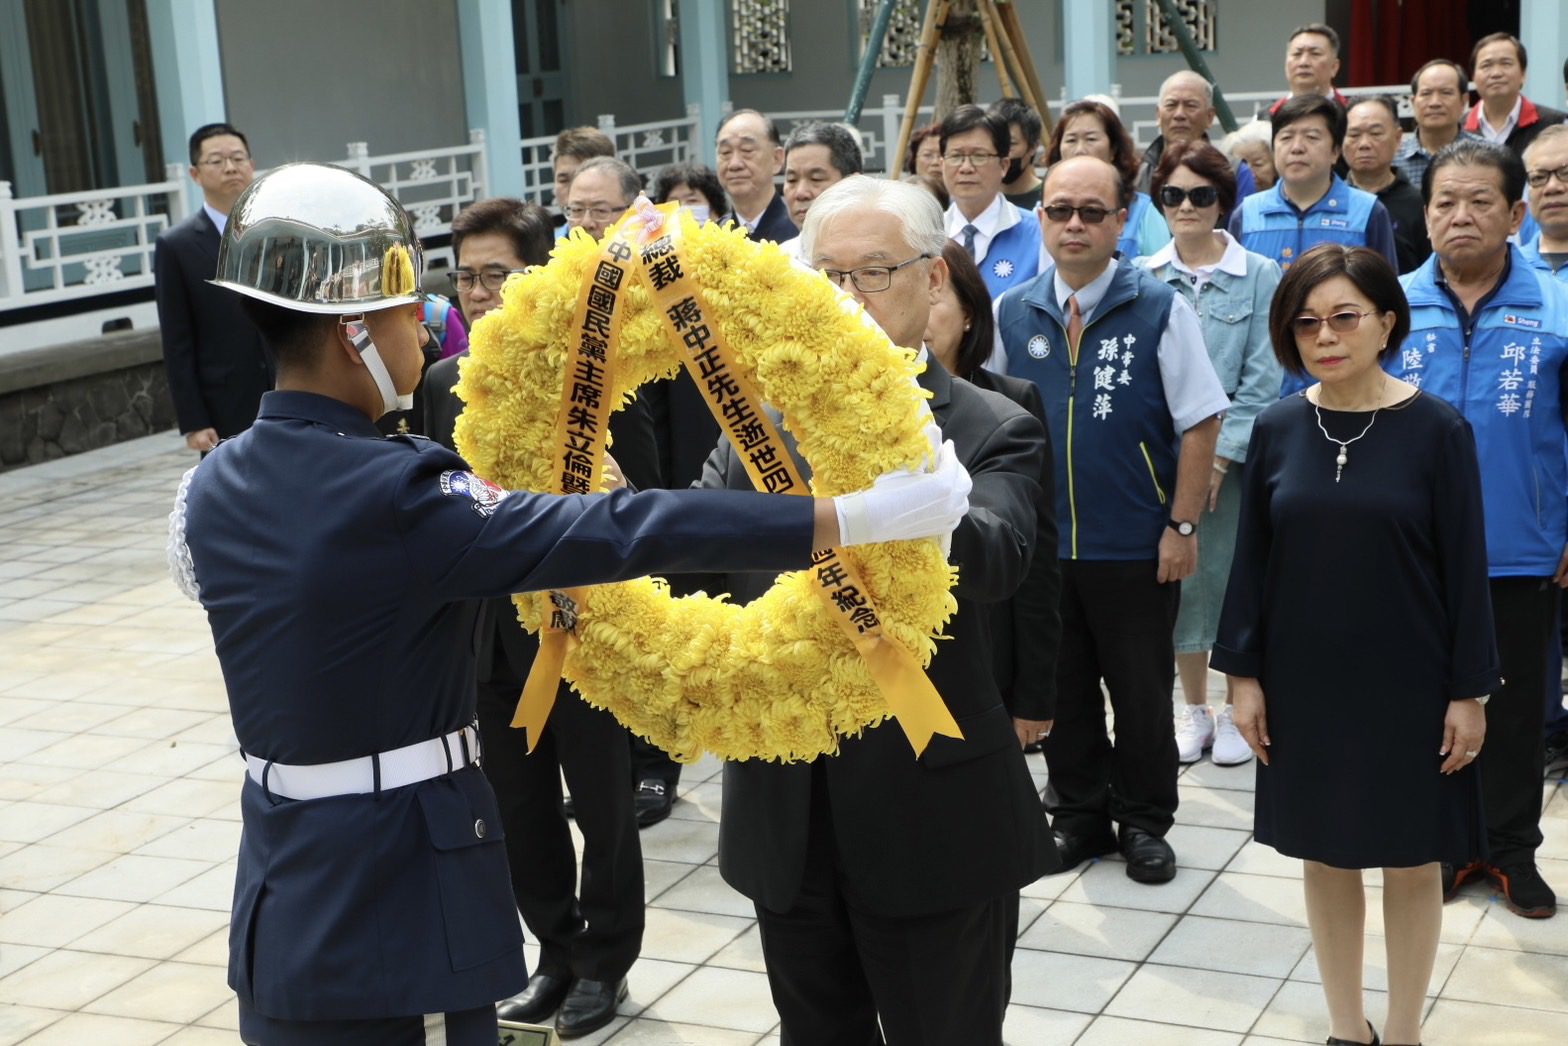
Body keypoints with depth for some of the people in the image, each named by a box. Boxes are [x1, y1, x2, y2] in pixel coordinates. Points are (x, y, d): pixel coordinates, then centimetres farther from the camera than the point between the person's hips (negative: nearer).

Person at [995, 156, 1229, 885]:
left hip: (1136, 548, -3)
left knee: (1142, 691, 9)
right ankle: (1078, 816, 30)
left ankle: (1143, 823, 26)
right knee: (1060, 688, 13)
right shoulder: (1011, 314, 2)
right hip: (1040, 544, 3)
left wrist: (1182, 526, -9)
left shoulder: (1160, 310, -7)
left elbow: (1201, 422, -6)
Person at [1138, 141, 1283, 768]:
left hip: (1234, 455, -2)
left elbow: (1262, 379, -5)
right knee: (1177, 577, 8)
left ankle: (1238, 711, 17)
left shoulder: (1260, 277, -1)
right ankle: (1194, 709, 23)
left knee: (1237, 576, 2)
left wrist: (1221, 454, -12)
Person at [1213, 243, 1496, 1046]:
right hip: (1303, 678, 3)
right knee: (1325, 853, 13)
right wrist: (1243, 673, 1)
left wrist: (1469, 689, -7)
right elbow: (1251, 557, 2)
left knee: (1411, 858, 9)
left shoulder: (1437, 430, -10)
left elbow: (1465, 566, -7)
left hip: (1406, 680, -2)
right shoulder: (1277, 429, -2)